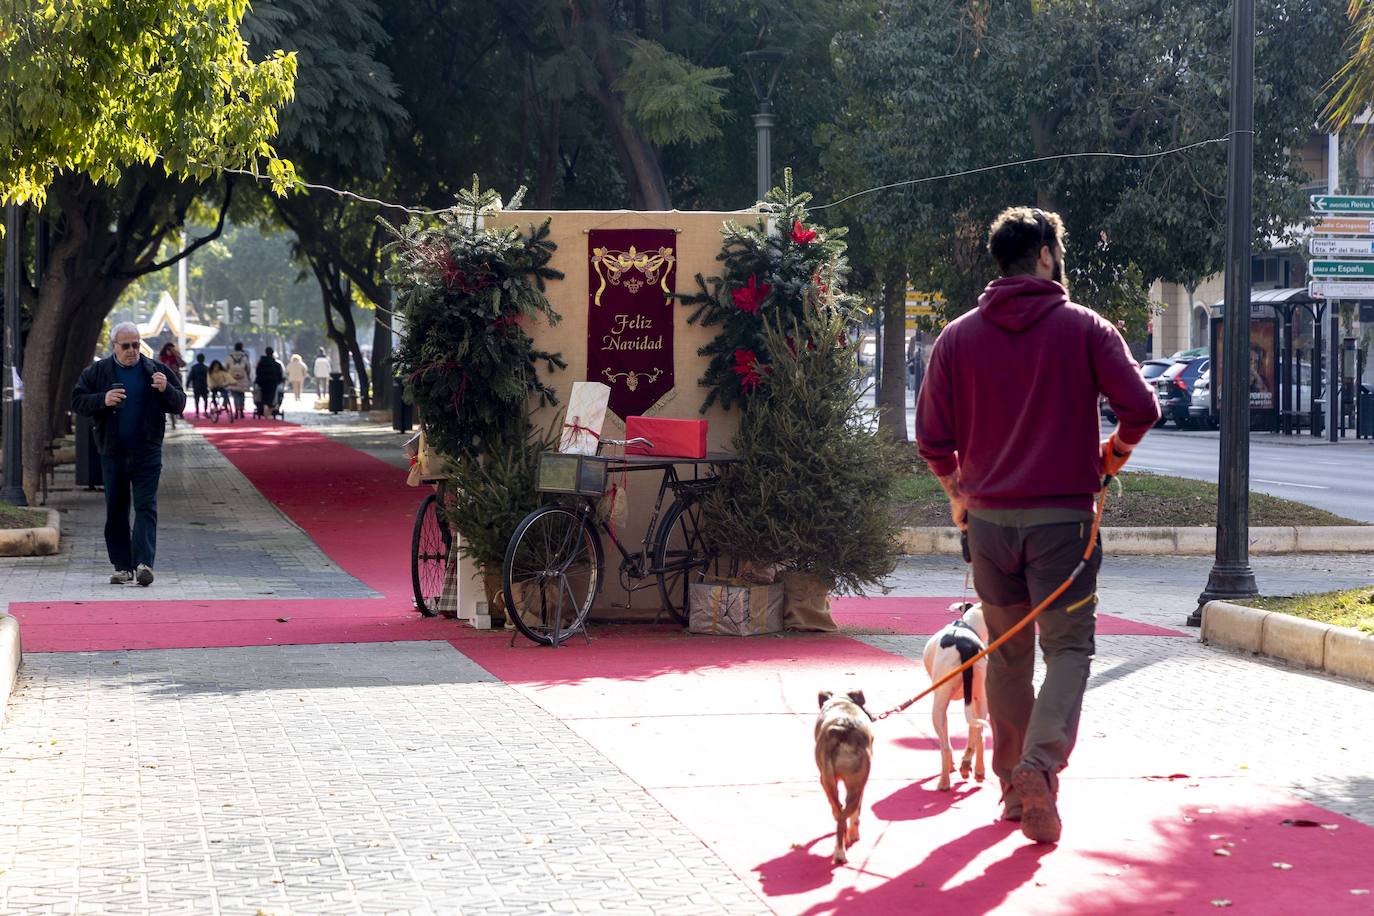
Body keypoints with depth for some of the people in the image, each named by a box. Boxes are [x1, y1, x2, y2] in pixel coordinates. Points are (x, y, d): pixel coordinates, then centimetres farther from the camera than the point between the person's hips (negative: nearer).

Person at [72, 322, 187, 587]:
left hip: (147, 453, -1)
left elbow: (179, 404, 6)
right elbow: (77, 401, 2)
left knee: (146, 507, -9)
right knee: (116, 511, 6)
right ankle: (122, 567, 12)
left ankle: (144, 563, -16)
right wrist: (102, 400, -15)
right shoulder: (96, 372, 4)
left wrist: (166, 390, -15)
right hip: (112, 453, 1)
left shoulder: (155, 370, 4)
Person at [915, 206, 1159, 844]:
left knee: (1007, 653, 14)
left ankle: (1013, 787, 20)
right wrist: (1113, 452, 12)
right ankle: (1040, 764, -21)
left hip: (988, 520, 3)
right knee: (1068, 647, 1)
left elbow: (933, 437, 2)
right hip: (1063, 516, -3)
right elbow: (1140, 408, -9)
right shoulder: (1085, 329, -2)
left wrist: (957, 492, 19)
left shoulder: (958, 338, 4)